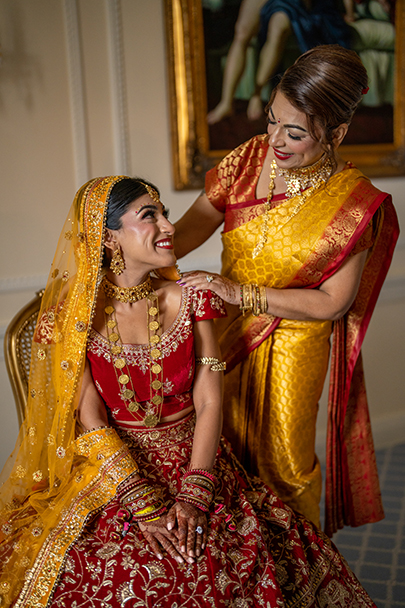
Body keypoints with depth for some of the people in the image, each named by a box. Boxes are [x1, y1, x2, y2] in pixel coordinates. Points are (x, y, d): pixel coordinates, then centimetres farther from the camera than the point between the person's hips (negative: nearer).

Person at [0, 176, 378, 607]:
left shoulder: (191, 301, -1)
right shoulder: (71, 317, -8)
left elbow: (209, 403, -5)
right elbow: (91, 423, -10)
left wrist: (191, 497, -16)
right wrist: (146, 508, -18)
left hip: (193, 460, 2)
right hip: (111, 469, -1)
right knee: (114, 572, -24)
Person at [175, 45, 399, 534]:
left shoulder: (355, 204, -21)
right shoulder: (252, 157, -10)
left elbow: (332, 302, -18)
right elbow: (190, 227, -7)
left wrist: (241, 293, -25)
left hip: (292, 345, -4)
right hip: (228, 330, 4)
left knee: (282, 462, 14)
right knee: (223, 446, 21)